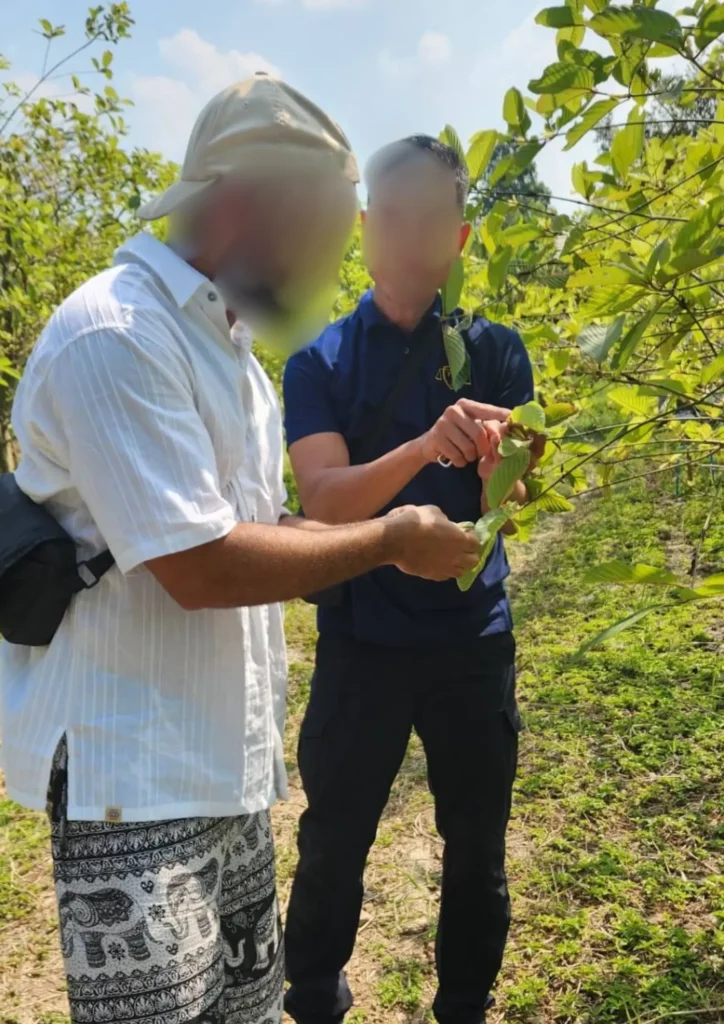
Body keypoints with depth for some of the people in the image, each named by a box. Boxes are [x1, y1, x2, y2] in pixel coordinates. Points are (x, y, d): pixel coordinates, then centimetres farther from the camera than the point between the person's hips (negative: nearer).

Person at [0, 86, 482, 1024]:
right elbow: (201, 566, -24)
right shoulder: (115, 334, -19)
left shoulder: (222, 344, 12)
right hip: (134, 775, -8)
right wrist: (391, 541, -13)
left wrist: (412, 536, 4)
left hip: (227, 762, 9)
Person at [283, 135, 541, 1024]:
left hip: (474, 639, 2)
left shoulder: (494, 351, 0)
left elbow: (506, 508, -10)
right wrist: (426, 446, -36)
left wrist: (502, 467, -33)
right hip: (362, 641, -1)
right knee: (333, 843, 11)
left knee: (478, 847, 13)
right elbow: (324, 501, -18)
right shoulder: (320, 361, -3)